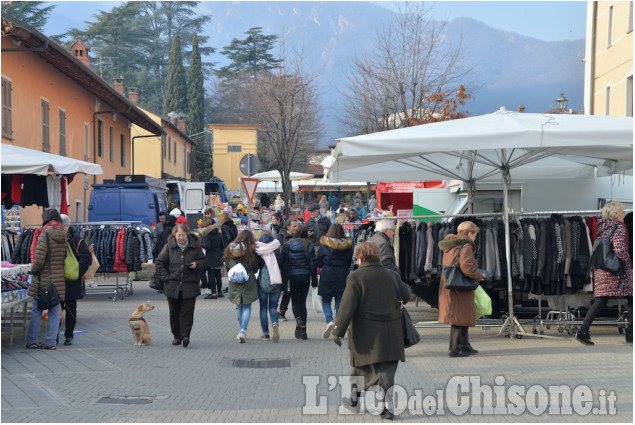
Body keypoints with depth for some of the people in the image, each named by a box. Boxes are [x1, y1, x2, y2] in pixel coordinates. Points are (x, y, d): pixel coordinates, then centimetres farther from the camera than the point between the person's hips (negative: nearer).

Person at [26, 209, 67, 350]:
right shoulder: (64, 237, 4)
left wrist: (34, 270, 0)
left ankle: (32, 341, 12)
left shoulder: (45, 235, -13)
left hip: (43, 280, -4)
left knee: (36, 310, 7)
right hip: (59, 280, 4)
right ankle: (51, 342, 9)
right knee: (54, 311, 9)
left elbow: (39, 259, -17)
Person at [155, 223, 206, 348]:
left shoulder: (194, 246, 0)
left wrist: (196, 264, -12)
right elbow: (160, 262, 7)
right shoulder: (169, 247, 0)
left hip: (190, 286, -1)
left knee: (187, 312, -6)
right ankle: (177, 336, 18)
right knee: (174, 312, 8)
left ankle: (185, 335, -6)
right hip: (173, 285, 1)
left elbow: (203, 261, 10)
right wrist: (166, 277, -2)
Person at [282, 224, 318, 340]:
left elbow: (284, 263, -4)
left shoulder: (287, 245, -5)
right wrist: (314, 280, 8)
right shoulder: (309, 246, -1)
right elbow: (313, 264, 1)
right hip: (305, 276, 2)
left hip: (292, 277, -2)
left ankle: (298, 319, -19)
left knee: (295, 301, 11)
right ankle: (303, 328, 8)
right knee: (302, 302, 12)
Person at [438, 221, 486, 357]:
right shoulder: (465, 246, -15)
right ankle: (454, 349, -2)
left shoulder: (450, 245, 14)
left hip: (448, 286, 10)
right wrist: (479, 276, -10)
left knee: (462, 317, 18)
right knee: (460, 317, -4)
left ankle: (464, 345, 27)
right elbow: (467, 267, -27)